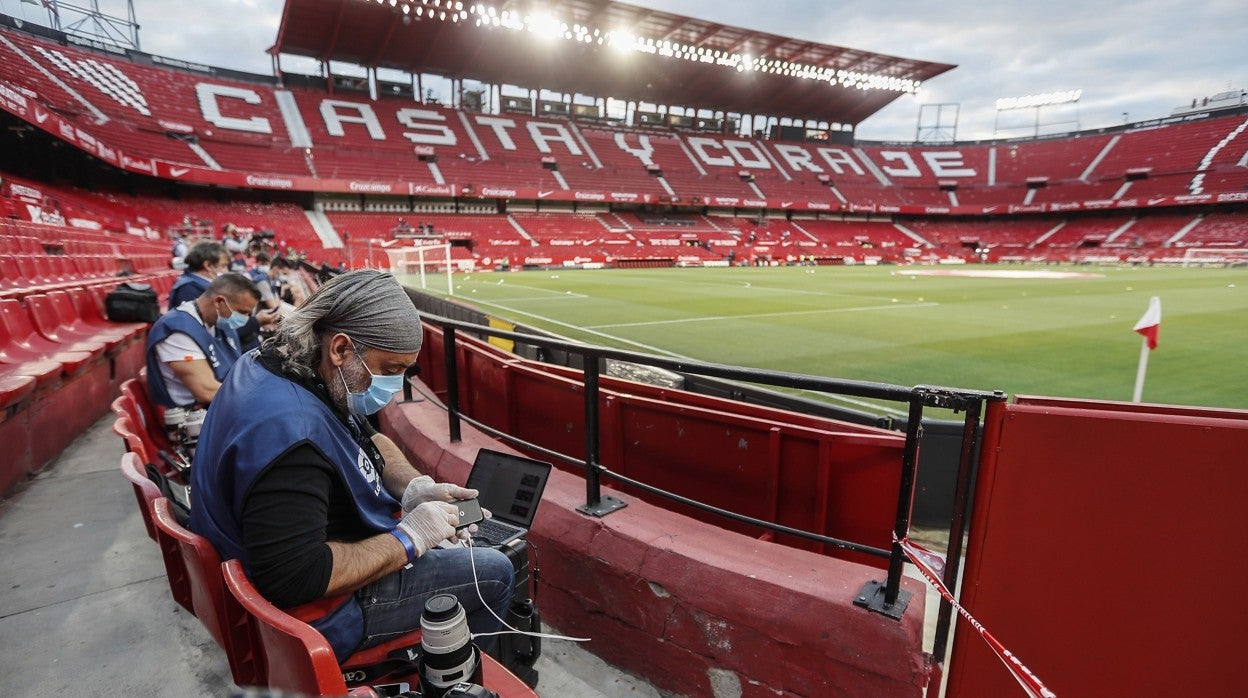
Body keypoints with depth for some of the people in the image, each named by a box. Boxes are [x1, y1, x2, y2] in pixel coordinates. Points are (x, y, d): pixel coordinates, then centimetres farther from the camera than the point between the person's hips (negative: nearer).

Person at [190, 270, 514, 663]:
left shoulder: (284, 364, -4)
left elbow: (369, 439, 7)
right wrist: (408, 539, -26)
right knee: (495, 574, -3)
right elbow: (294, 578, -35)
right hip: (319, 607, -9)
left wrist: (415, 487, -9)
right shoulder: (287, 428, -35)